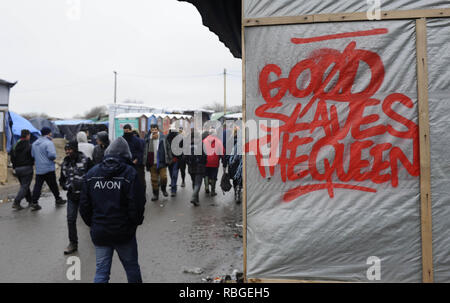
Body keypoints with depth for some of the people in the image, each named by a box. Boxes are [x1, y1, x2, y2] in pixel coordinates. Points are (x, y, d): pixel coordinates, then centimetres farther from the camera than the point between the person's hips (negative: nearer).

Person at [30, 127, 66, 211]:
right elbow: (52, 155, -23)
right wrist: (53, 158, -4)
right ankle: (58, 199, 22)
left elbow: (32, 155, 17)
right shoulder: (48, 143, -14)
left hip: (38, 169, 6)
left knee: (37, 186, 4)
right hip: (48, 168, -6)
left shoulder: (34, 143, 11)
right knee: (53, 185, 8)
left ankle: (34, 203, -1)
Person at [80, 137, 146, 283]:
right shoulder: (130, 173, -12)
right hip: (124, 232, -3)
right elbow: (137, 205, -15)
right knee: (131, 266, 16)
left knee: (101, 271, 12)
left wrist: (92, 224, 17)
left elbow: (84, 205, 4)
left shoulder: (91, 173, 1)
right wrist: (136, 222, 4)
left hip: (99, 233, 3)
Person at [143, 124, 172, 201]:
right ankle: (155, 194, 21)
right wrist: (145, 162, 3)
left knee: (163, 177, -7)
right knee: (154, 179, 7)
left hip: (162, 162, -1)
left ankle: (163, 189, 22)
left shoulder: (163, 138, -4)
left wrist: (169, 159, 2)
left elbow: (168, 148, 2)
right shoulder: (148, 140, -2)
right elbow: (145, 151, 5)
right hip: (152, 163, 2)